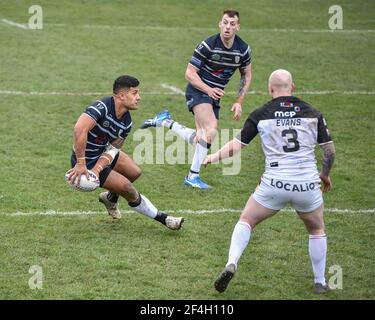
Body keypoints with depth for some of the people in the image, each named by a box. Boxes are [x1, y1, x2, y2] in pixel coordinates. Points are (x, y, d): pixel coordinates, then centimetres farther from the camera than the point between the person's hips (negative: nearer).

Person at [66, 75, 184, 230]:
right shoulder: (102, 107, -33)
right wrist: (80, 164, -44)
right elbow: (79, 129, -45)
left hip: (102, 153, 8)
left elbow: (113, 148, -7)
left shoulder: (126, 122, -7)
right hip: (86, 159, -8)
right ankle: (162, 218, 7)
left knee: (134, 172, 9)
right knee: (127, 188, -8)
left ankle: (110, 198, 36)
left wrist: (97, 168, -26)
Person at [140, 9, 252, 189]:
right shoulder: (208, 45, -19)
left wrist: (239, 102, 3)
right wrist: (209, 90, -23)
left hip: (215, 95, 6)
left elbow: (246, 76, 12)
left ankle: (166, 122, 24)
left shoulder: (243, 49, -4)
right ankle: (193, 176, -19)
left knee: (199, 141, 4)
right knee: (211, 130, -27)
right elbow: (190, 73, -13)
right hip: (197, 91, -6)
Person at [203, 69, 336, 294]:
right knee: (317, 230, 25)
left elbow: (237, 144, 5)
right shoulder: (312, 113, 5)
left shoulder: (261, 115, 1)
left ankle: (232, 264, -2)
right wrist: (325, 174, 24)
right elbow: (330, 149, 7)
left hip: (275, 184, -1)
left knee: (246, 221, 19)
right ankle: (320, 282, 24)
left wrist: (214, 157, 21)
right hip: (307, 184, 1)